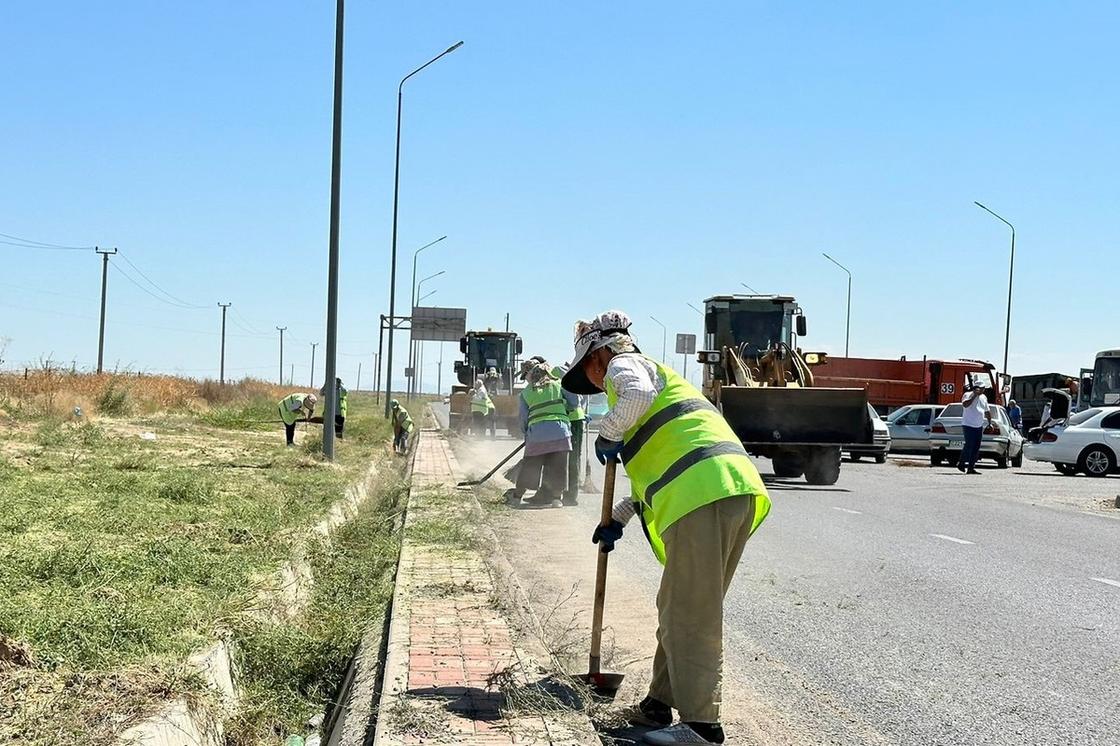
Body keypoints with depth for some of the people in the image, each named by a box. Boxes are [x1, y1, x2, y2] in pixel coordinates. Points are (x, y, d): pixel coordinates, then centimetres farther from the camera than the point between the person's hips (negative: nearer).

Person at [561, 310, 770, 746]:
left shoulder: (623, 364, 9)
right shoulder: (654, 372, 36)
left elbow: (638, 394, -19)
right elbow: (656, 470, 38)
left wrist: (608, 433, -1)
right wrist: (618, 520, 36)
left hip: (703, 496, -10)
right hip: (737, 491, 10)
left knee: (689, 614, -8)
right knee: (678, 608, 17)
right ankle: (660, 703, 25)